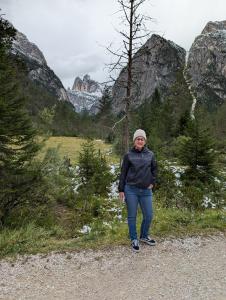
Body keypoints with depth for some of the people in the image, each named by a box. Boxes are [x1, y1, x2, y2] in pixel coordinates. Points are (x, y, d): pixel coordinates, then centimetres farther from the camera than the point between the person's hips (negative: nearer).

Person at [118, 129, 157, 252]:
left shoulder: (150, 154, 4)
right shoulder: (128, 155, -3)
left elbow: (154, 169, 17)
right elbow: (123, 173, 0)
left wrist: (152, 182, 7)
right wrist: (121, 190, -2)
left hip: (146, 191, 3)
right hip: (131, 190, -2)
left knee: (148, 216, 9)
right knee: (132, 216, 8)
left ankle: (144, 236, 35)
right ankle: (134, 240, 27)